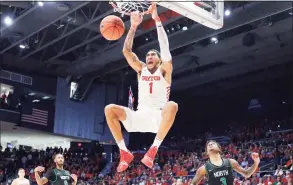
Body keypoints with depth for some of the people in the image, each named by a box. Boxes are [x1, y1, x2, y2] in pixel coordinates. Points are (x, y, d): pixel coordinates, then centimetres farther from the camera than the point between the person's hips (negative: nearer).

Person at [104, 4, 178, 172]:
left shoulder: (164, 70, 9)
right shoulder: (141, 69, 18)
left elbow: (165, 47, -6)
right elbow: (126, 51, 6)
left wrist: (157, 20, -10)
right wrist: (134, 26, -1)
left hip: (159, 116, -3)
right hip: (140, 115, 3)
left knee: (172, 106, -37)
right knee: (110, 109, -18)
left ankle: (154, 149, -29)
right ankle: (125, 152, -15)